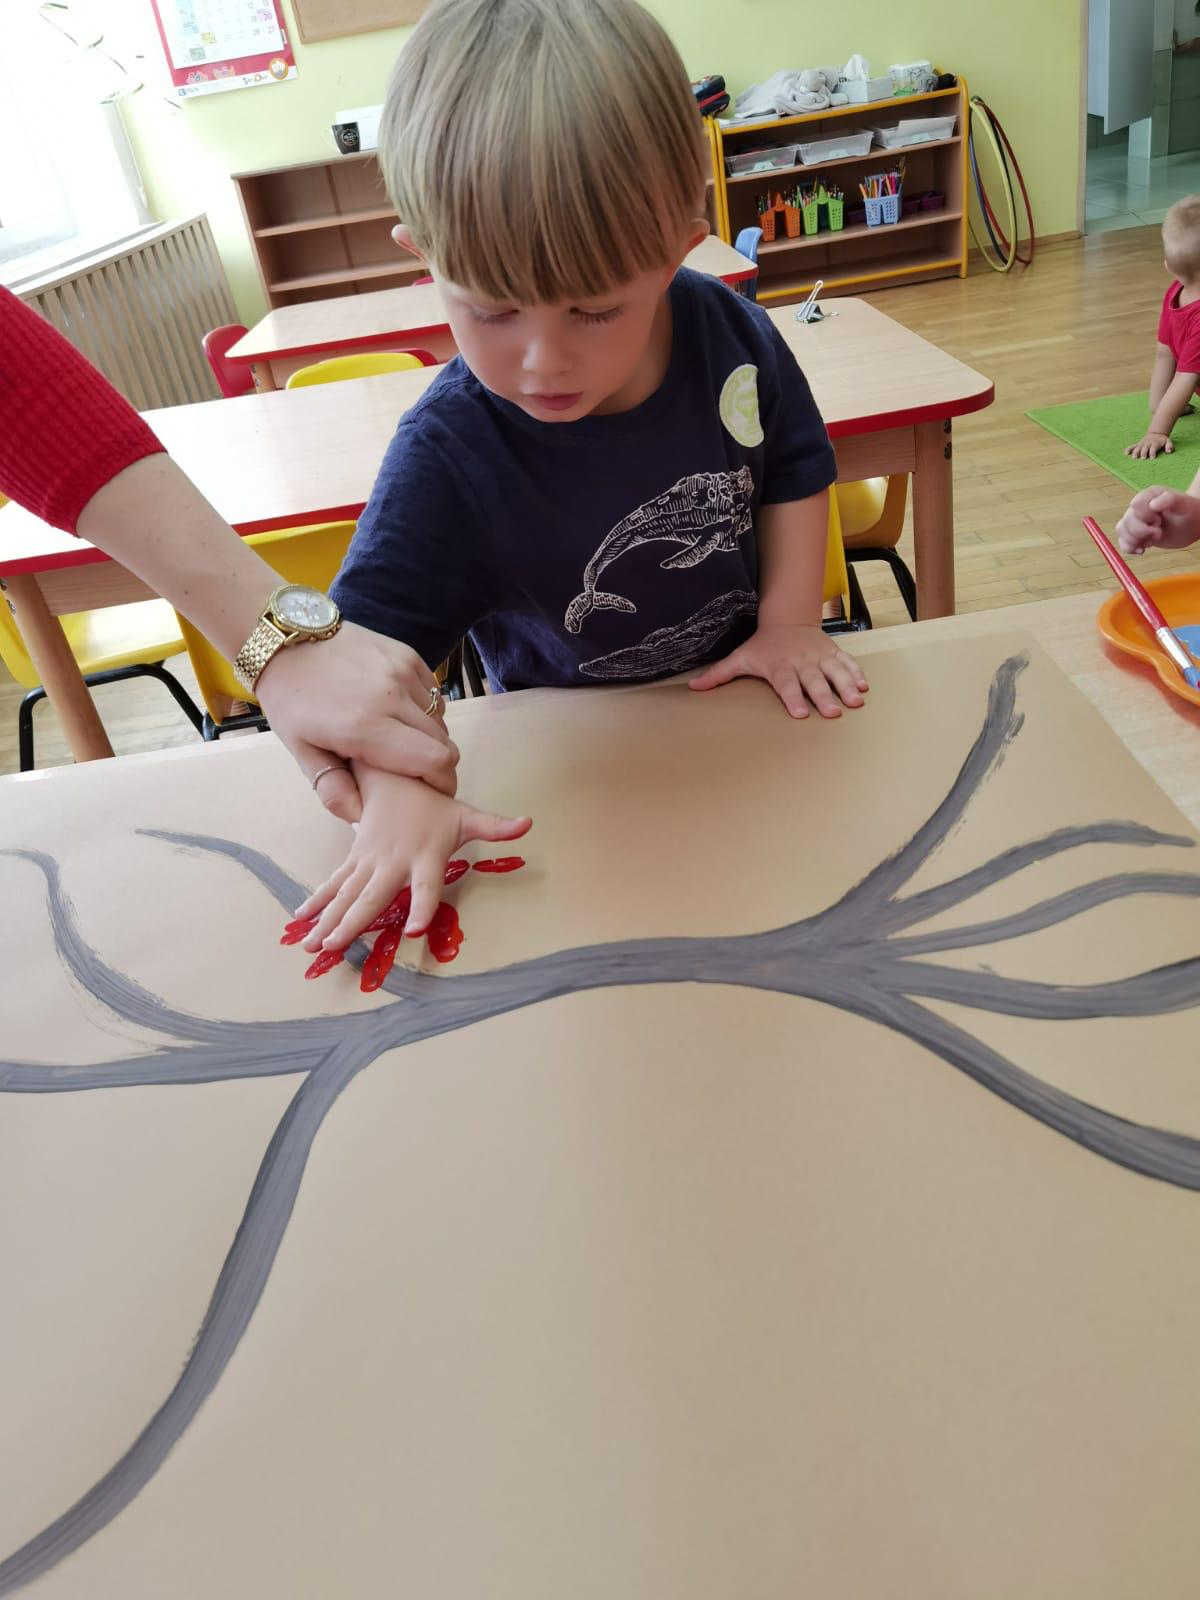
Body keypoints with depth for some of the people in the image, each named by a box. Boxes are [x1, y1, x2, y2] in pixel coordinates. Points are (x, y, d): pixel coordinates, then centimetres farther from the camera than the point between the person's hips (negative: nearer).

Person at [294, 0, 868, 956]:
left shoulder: (731, 334, -16)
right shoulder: (449, 452, -27)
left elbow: (795, 467, 2)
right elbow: (371, 641, -24)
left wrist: (789, 619, -9)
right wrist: (399, 795, -39)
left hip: (746, 689, 4)